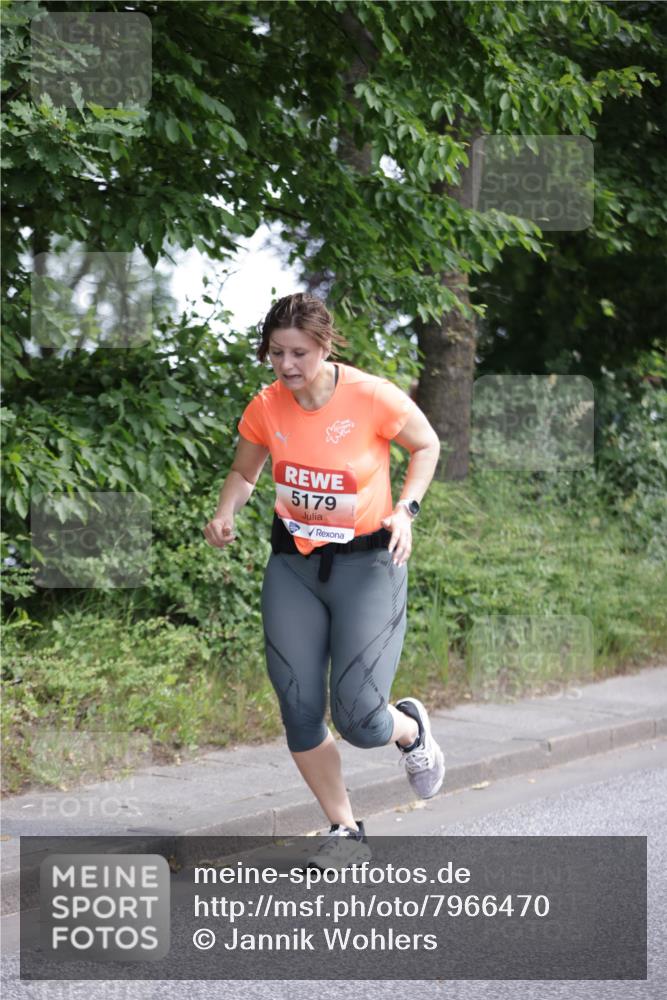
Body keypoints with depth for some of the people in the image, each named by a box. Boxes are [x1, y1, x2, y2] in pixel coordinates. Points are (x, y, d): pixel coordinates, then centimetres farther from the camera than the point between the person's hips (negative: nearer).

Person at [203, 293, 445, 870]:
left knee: (357, 718, -10)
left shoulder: (374, 397, -18)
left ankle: (411, 730, 28)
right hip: (293, 563, 4)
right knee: (299, 709, 1)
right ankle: (346, 832, 18)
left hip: (368, 562, -4)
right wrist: (225, 515, -9)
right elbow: (245, 472, 11)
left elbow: (427, 446, 0)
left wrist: (406, 509, -13)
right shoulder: (266, 407, -7)